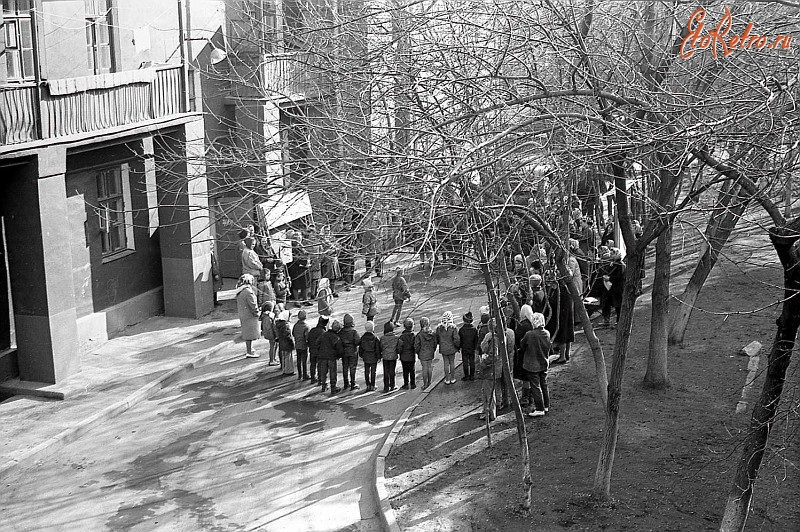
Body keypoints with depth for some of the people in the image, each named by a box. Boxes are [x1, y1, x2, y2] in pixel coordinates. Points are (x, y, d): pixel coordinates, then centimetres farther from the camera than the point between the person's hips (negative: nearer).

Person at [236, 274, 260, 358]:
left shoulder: (239, 292, 8)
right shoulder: (248, 292, -22)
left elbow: (238, 305, 17)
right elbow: (253, 305, -21)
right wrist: (256, 313, -7)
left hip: (242, 315, 9)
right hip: (250, 316, -9)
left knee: (247, 333, 20)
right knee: (250, 333, -1)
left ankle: (250, 349, 33)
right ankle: (249, 352, 4)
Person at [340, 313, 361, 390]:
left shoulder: (341, 331, -5)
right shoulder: (354, 332, -18)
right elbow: (358, 341, -22)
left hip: (344, 352, 4)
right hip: (353, 352, -4)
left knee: (345, 368, 14)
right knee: (352, 368, 5)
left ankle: (346, 384, 21)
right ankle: (353, 384, 8)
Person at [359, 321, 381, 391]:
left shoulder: (363, 337, -3)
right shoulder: (375, 338, -14)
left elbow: (360, 347, 6)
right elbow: (378, 349, -11)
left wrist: (361, 355, 17)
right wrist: (379, 357, -2)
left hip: (366, 357, 3)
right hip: (373, 357, -3)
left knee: (366, 371, 11)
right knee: (373, 372, 6)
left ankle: (368, 385, 13)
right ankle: (372, 386, 9)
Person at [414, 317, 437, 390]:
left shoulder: (419, 335, -19)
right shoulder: (433, 333, -7)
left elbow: (416, 346, -14)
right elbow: (435, 343, 3)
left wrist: (417, 352, 4)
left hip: (423, 354, -3)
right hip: (431, 354, 3)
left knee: (425, 369, 5)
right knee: (430, 368, 16)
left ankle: (425, 384, 11)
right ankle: (429, 382, 28)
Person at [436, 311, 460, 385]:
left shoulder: (439, 328, -9)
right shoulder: (453, 328, -17)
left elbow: (437, 339, -1)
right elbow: (456, 339, -17)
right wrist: (458, 346, 1)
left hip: (443, 349, 2)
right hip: (451, 348, -1)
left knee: (446, 363, 11)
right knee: (452, 363, 13)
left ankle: (447, 379, 16)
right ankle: (452, 379, 20)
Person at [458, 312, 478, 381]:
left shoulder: (461, 329, -17)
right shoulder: (474, 329, -8)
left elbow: (459, 340, -9)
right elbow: (476, 339, 1)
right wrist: (475, 347, 13)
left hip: (464, 349, -3)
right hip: (472, 349, 3)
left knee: (465, 363, 7)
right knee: (472, 362, 12)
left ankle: (466, 376, 10)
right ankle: (472, 376, 17)